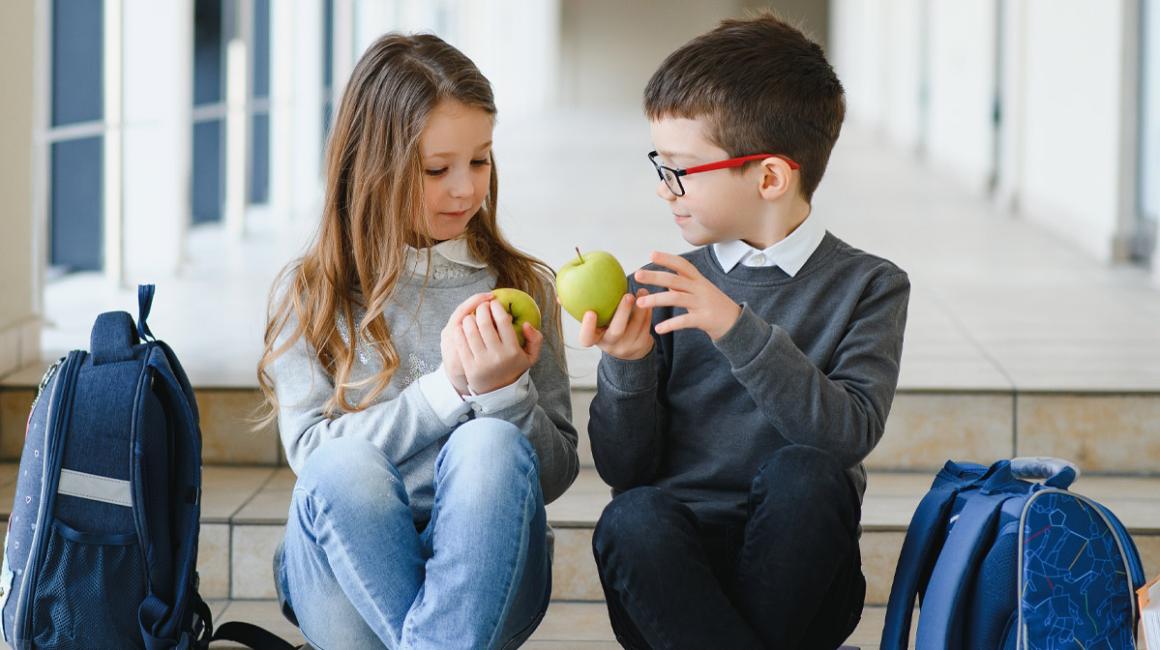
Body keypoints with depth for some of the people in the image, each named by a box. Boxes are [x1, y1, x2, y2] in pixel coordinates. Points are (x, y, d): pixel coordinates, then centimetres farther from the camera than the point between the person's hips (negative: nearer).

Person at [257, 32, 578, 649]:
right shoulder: (306, 293, 9)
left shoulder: (523, 289, 12)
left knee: (490, 445, -31)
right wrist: (445, 390, -13)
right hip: (343, 577, -1)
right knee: (345, 464, -33)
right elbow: (311, 450, -3)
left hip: (484, 579, 1)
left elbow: (556, 475, 8)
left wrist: (505, 391, -12)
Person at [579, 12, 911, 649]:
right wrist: (626, 365, -12)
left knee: (801, 469, -32)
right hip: (671, 573, 1)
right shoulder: (659, 289, 8)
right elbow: (624, 470, 5)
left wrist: (737, 328, -23)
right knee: (631, 519, -31)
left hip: (794, 578, -1)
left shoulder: (868, 286, 3)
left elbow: (849, 433, -15)